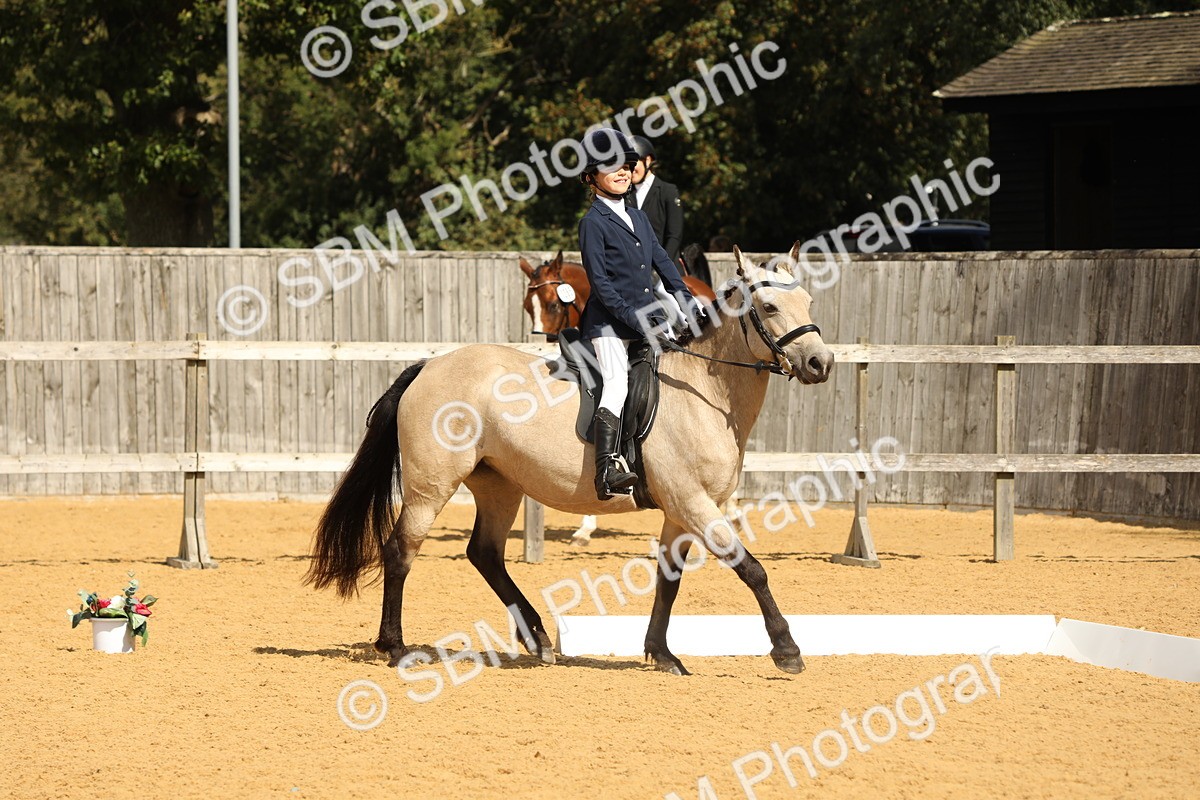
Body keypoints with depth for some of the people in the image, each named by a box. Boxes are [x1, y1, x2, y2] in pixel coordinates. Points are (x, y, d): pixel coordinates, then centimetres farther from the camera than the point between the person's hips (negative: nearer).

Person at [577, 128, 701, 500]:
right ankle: (607, 469, -34)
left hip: (649, 317, 8)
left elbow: (662, 261, 19)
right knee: (617, 384, -23)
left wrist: (688, 302, 9)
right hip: (609, 320, -8)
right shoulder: (593, 222, -6)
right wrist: (631, 317, -18)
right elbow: (599, 280, -12)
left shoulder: (638, 217, 17)